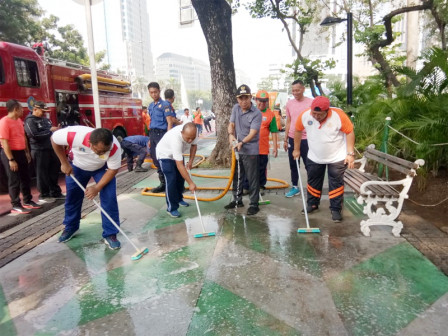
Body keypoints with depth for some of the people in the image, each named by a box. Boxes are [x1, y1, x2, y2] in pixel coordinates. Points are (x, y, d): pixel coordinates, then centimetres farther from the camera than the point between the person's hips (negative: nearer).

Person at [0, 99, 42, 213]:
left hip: (21, 153, 8)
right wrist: (11, 160, -22)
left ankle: (27, 201, 27)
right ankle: (16, 205, 11)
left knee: (26, 178, 14)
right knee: (14, 181, 0)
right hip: (10, 153, -8)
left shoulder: (19, 120, 9)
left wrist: (27, 152, 17)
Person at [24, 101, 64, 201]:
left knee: (54, 171, 12)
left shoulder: (45, 119, 16)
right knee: (42, 173, 1)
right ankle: (44, 195, 12)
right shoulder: (30, 121, -6)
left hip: (52, 148, 7)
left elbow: (51, 131, 25)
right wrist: (50, 131, -13)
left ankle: (55, 192, 23)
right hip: (40, 151, -7)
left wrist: (57, 130, 3)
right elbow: (35, 135, -18)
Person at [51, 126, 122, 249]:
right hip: (77, 167, 1)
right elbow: (54, 139, -17)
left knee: (109, 198, -14)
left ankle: (110, 234, -2)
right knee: (72, 196, 9)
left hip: (103, 168, -1)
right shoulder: (75, 135, -39)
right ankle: (70, 227, 34)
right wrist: (64, 163, -14)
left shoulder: (114, 147, -39)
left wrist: (97, 188, -28)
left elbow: (113, 169, -23)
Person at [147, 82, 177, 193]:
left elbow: (170, 122, -14)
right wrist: (150, 138, 16)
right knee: (156, 159, 11)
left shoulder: (165, 104, -7)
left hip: (161, 133, -8)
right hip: (152, 134, 8)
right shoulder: (150, 106, 15)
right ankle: (163, 183, 22)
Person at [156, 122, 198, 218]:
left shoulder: (193, 132, -27)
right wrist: (190, 183, -41)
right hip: (165, 154, -7)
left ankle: (179, 199, 33)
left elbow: (194, 145, -2)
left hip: (178, 154, 7)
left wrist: (191, 161, -12)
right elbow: (180, 166, -43)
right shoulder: (176, 138, -45)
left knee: (181, 177, 12)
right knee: (171, 180, -15)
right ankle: (171, 208, -5)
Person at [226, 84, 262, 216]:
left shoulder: (256, 113, -16)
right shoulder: (235, 108, 3)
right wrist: (231, 135, -15)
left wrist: (241, 143, -38)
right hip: (237, 149, 7)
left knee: (252, 179, 1)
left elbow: (252, 133, -23)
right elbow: (231, 124, 7)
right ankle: (237, 200, 33)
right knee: (237, 176, 17)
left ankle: (254, 204, 13)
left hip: (250, 151, -6)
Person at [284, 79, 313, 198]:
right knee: (293, 165, 12)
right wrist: (285, 139, 11)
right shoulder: (289, 103, 6)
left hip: (306, 139, -4)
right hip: (292, 139, 4)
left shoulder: (311, 102, -7)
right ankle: (295, 187, 24)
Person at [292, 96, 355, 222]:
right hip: (314, 157, 3)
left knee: (336, 184, 3)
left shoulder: (339, 115, -24)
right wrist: (296, 149, 7)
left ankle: (336, 209, 16)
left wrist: (350, 153, -16)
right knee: (313, 181, 16)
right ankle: (312, 204, 34)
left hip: (337, 158, -3)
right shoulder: (304, 116, -18)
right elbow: (298, 130, 0)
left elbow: (350, 132, -13)